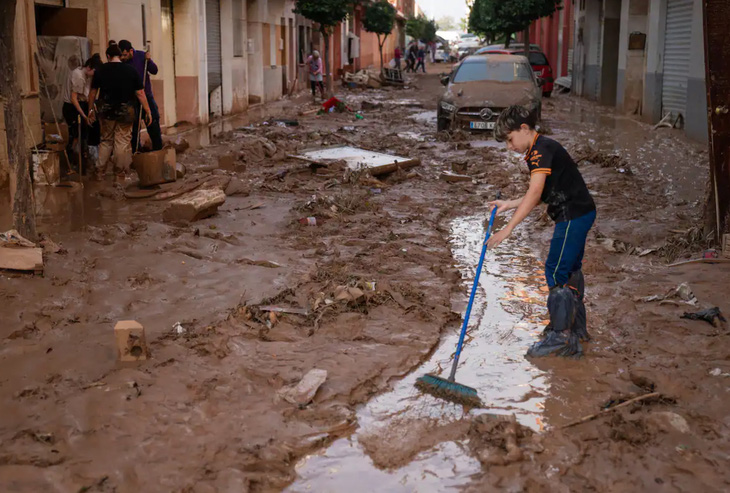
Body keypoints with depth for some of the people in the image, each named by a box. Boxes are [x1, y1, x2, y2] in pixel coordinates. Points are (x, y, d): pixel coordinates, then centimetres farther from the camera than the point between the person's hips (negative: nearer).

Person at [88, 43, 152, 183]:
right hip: (125, 111, -2)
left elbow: (93, 92, 7)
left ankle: (100, 172, 17)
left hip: (106, 111, 2)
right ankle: (121, 174, 8)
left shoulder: (100, 71, 1)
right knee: (123, 142, 4)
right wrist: (148, 111, 2)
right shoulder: (131, 70, -5)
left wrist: (91, 110, 19)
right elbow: (140, 93, -5)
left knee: (106, 141, 15)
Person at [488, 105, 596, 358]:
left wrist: (508, 228, -30)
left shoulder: (542, 149, -18)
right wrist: (509, 204, 7)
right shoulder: (537, 152, 14)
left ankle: (561, 337, -4)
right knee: (570, 270, 20)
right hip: (578, 214, 11)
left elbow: (534, 193, -27)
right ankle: (576, 327, 33)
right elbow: (540, 195, 16)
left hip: (573, 215, -11)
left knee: (556, 272, -8)